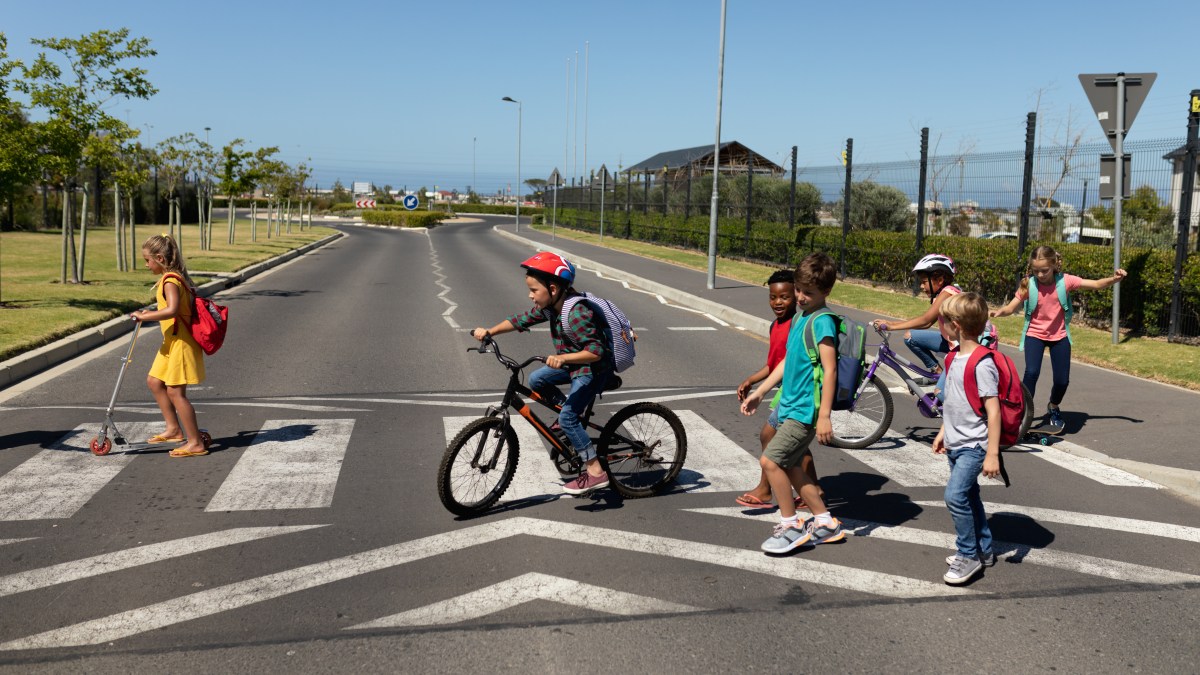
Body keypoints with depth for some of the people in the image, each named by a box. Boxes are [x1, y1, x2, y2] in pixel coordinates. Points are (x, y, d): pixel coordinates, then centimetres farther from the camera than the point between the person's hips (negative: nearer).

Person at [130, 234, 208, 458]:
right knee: (154, 382, 18)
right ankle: (174, 429, 25)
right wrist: (152, 313, 14)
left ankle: (195, 443, -2)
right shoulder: (173, 278, 12)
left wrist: (144, 316, -27)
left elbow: (172, 310, -36)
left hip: (181, 342, -11)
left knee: (175, 392, -7)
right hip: (171, 342, 11)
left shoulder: (171, 281, -20)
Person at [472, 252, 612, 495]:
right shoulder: (550, 306, -4)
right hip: (573, 364, 9)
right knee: (536, 380, 8)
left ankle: (595, 472, -9)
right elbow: (522, 320, 5)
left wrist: (563, 357, -46)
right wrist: (489, 331, -2)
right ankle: (571, 412, 19)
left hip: (593, 369, -9)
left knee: (567, 417, -15)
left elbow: (596, 351, -35)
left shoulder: (577, 314, -30)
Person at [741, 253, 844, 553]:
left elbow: (830, 370, -20)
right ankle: (825, 523, 25)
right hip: (791, 404, 9)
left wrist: (824, 415, -23)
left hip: (805, 409, -9)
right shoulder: (800, 317, 12)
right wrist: (760, 392, 21)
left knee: (770, 460, -12)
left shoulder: (822, 321, -16)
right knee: (789, 467, 13)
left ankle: (790, 525, 2)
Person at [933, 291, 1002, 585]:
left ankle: (968, 555, -2)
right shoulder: (956, 358, 7)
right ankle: (983, 550, 31)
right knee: (968, 496, 17)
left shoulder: (982, 364, -21)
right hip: (955, 443, 9)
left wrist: (992, 454, -22)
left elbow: (993, 411, -21)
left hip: (974, 446, -9)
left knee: (955, 495, -16)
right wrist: (943, 431, 22)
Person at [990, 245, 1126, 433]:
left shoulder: (1065, 281, -14)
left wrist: (1114, 279, -26)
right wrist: (999, 312, -37)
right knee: (1031, 372, -23)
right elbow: (1011, 308, -15)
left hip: (1059, 335, 2)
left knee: (1062, 379, 1)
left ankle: (1053, 407, 34)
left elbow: (1096, 284, -8)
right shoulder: (1028, 285, -16)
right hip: (1034, 334, -1)